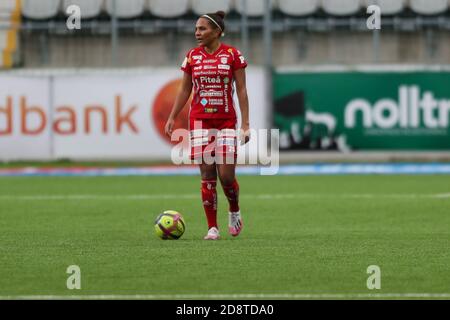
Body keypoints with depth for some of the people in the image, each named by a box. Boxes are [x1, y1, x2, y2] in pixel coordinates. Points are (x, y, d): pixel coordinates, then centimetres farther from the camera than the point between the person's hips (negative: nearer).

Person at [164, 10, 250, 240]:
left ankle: (234, 211, 22)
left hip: (226, 122, -2)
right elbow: (185, 90, 12)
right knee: (207, 176, -2)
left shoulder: (232, 55, -2)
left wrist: (246, 124, -7)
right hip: (200, 121, 2)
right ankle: (212, 228, 4)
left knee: (226, 176, -8)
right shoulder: (192, 56, 6)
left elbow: (241, 90, -1)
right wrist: (172, 118, 5)